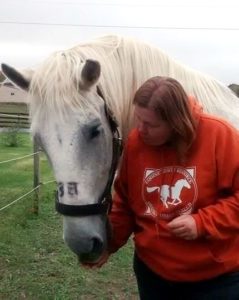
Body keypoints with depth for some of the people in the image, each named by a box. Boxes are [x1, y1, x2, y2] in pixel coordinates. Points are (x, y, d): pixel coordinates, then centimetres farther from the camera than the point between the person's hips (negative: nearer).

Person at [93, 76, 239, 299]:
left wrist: (202, 223, -23)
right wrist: (108, 244, -5)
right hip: (151, 269, 3)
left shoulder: (219, 135, -17)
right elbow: (124, 202, 4)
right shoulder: (135, 143, -6)